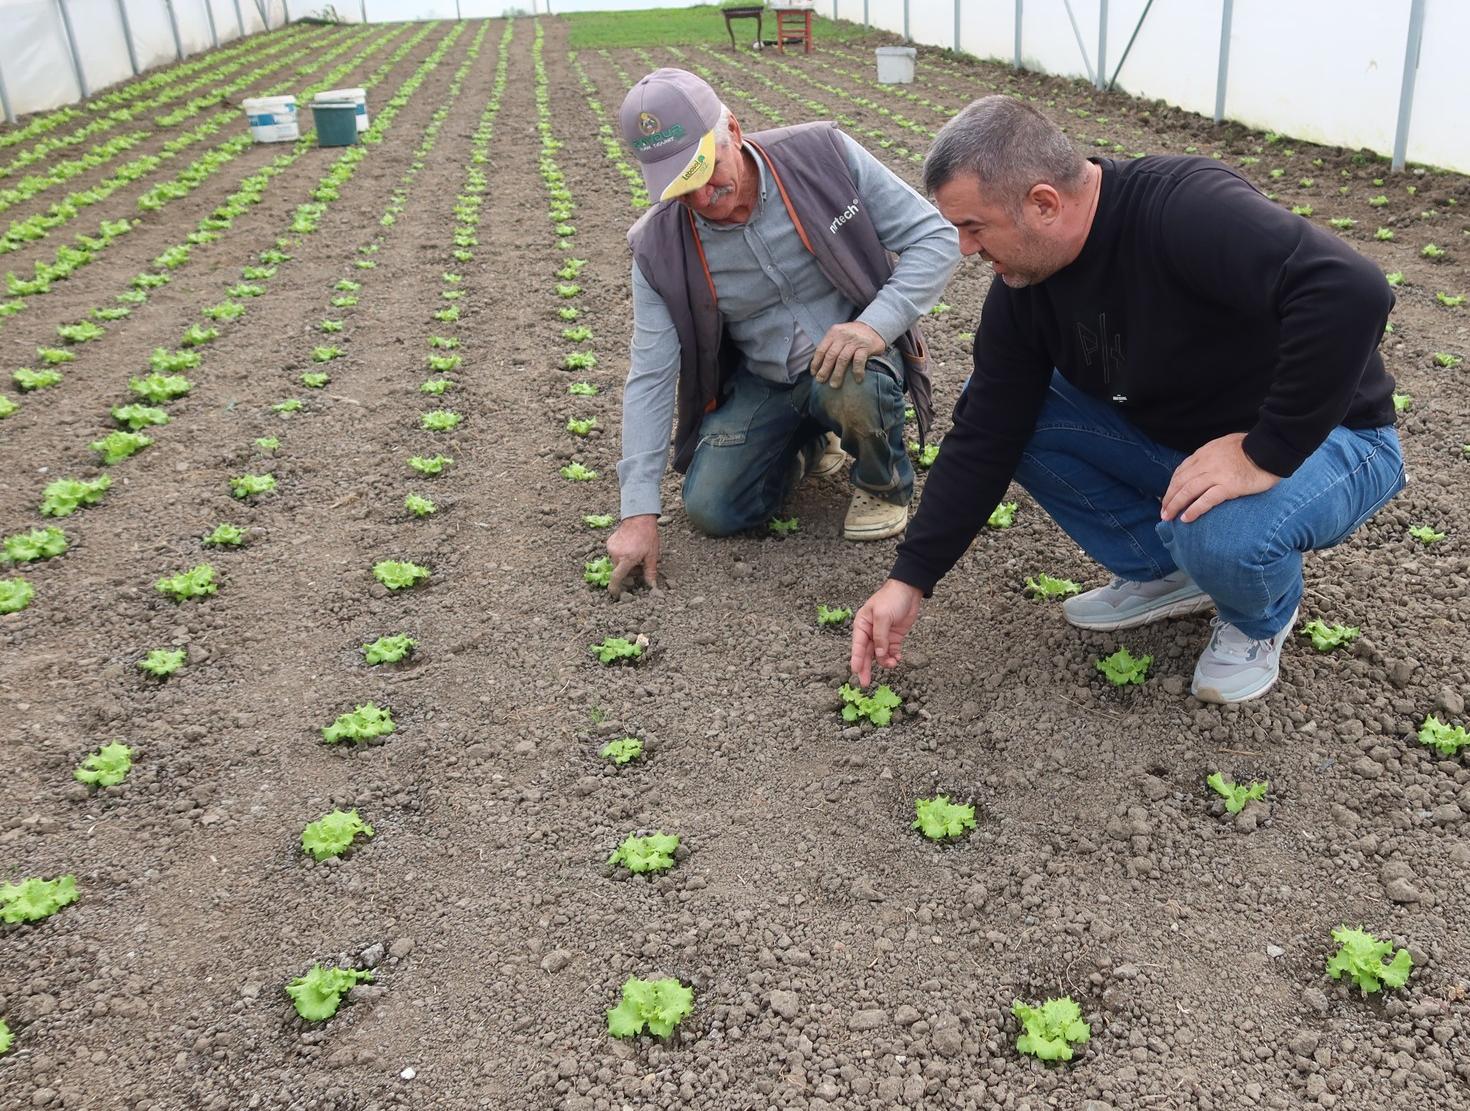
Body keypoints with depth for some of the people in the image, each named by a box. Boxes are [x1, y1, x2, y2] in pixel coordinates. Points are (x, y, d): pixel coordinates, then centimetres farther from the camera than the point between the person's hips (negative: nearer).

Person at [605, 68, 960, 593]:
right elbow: (650, 376, -12)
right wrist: (639, 513, -17)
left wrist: (876, 323, -33)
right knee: (709, 508, -12)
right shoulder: (660, 249, -14)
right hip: (759, 382, 3)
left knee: (850, 389, -37)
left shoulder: (824, 155, -19)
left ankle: (884, 480, -1)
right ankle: (807, 444, 19)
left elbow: (935, 239, -14)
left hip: (855, 360, -3)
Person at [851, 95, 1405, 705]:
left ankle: (1261, 617, 2)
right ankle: (1163, 571, 8)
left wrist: (1267, 453, -37)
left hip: (1324, 439, -6)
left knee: (1221, 532, -37)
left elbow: (1352, 291, -44)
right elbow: (984, 436, -5)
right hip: (1171, 440, 7)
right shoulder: (1021, 285, -8)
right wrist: (908, 580, -7)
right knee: (1012, 413, -8)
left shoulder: (1189, 210, -32)